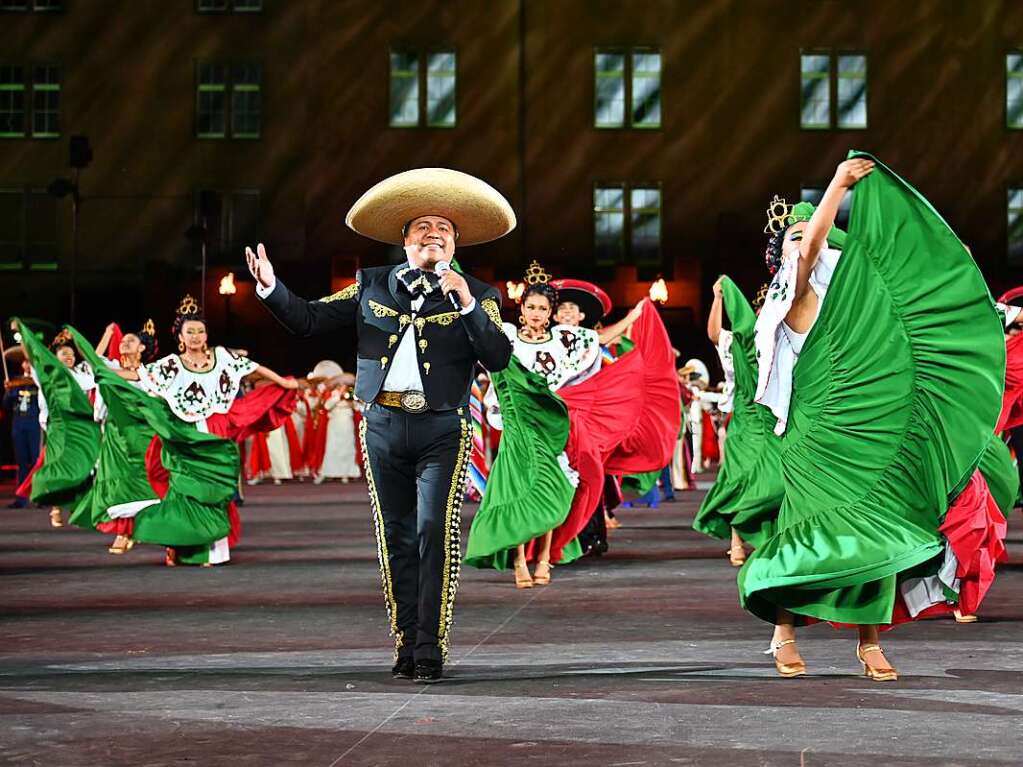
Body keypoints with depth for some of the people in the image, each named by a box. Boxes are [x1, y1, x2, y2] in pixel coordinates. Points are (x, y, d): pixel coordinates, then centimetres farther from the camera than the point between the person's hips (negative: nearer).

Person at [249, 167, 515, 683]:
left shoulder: (475, 296, 6)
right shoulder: (371, 286, 13)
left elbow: (498, 358, -7)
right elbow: (310, 320, 12)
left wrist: (468, 305, -17)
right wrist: (271, 290, -3)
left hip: (442, 429, -2)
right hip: (384, 425, 2)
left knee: (436, 531, -12)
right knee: (396, 538, 4)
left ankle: (432, 648, -8)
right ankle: (406, 645, 11)